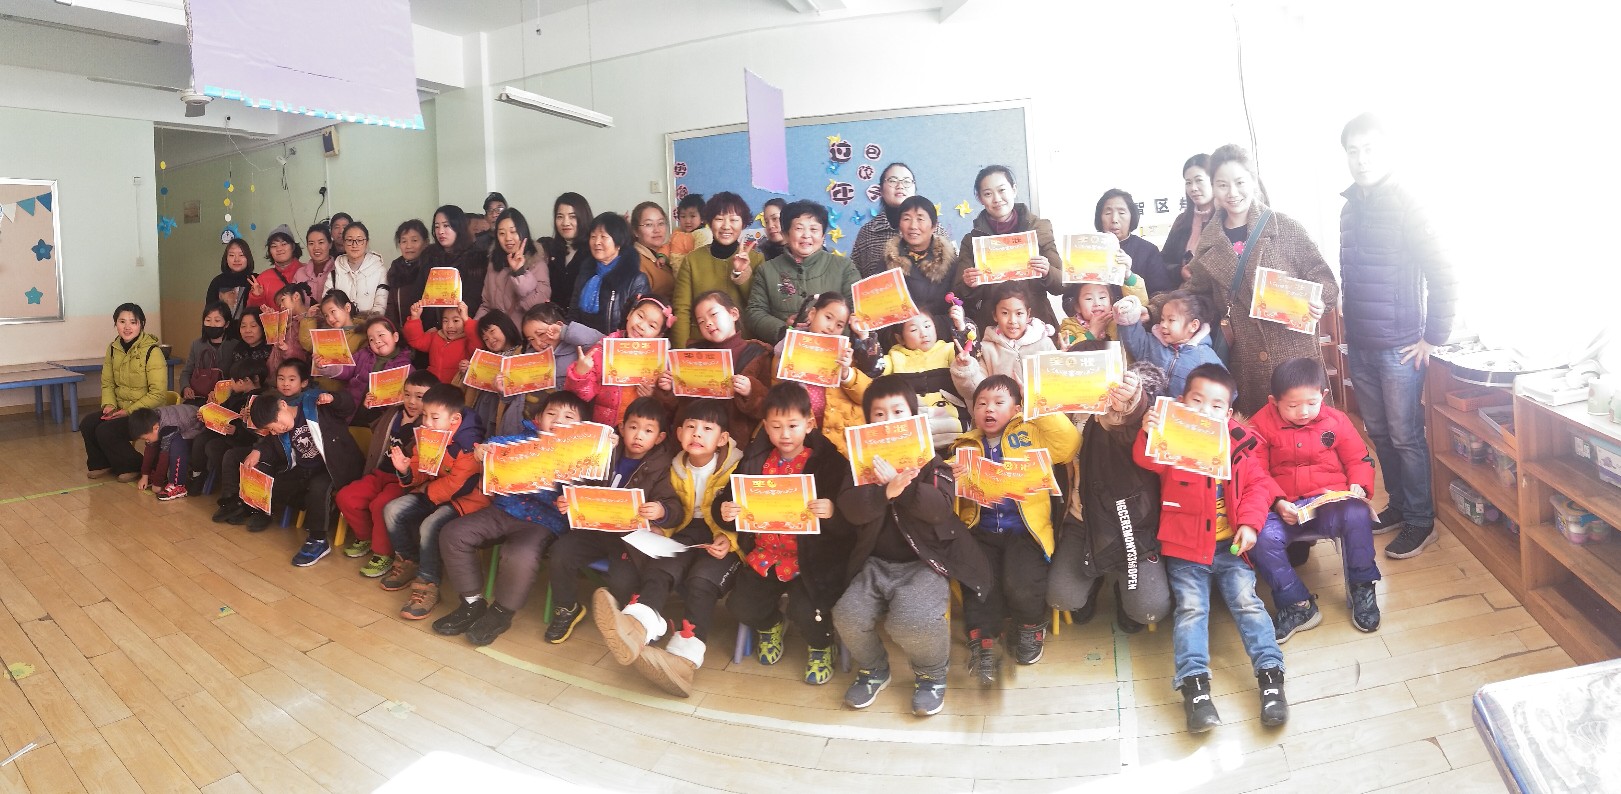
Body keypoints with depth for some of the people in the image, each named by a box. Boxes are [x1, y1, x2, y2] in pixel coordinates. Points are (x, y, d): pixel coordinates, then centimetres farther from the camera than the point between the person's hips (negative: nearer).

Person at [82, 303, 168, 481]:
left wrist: (129, 411, -20)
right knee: (87, 424, -11)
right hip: (120, 408, 7)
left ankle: (132, 467, 2)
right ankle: (102, 464, 13)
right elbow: (107, 382, 14)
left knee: (106, 431, -21)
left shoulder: (152, 351, -17)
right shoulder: (113, 348, 5)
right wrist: (109, 404, -5)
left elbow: (158, 394, -18)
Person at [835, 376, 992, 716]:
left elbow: (942, 508, -16)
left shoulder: (931, 461, 0)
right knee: (847, 616, -17)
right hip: (875, 563, 4)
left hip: (924, 562, -3)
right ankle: (873, 669, 16)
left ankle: (932, 673, 7)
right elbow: (850, 509, -10)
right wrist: (886, 491, -28)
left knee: (913, 620, -28)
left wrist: (900, 485, -26)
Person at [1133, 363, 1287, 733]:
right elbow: (1148, 460, -21)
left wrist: (1249, 523, -8)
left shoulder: (1237, 444, 5)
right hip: (1184, 550, -2)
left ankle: (1270, 675, -4)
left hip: (1229, 546, 2)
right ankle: (1194, 685, -16)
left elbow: (1258, 483, 6)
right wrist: (1148, 434, -43)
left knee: (1247, 601, -8)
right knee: (1191, 607, -11)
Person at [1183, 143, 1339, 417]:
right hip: (1246, 364, 2)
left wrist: (1318, 300, -18)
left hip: (1294, 354, -2)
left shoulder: (1284, 226, -2)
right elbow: (1198, 293, 13)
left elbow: (1321, 276, 2)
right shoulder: (1209, 240, 6)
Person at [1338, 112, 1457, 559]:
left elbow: (1442, 276, -13)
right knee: (1379, 433, 15)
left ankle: (1420, 522, 15)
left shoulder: (1405, 205, -11)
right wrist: (1350, 330, 13)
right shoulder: (1350, 208, 8)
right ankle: (1398, 505, 30)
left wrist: (1434, 338, -11)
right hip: (1359, 346, 6)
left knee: (1405, 437, 2)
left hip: (1399, 347, -6)